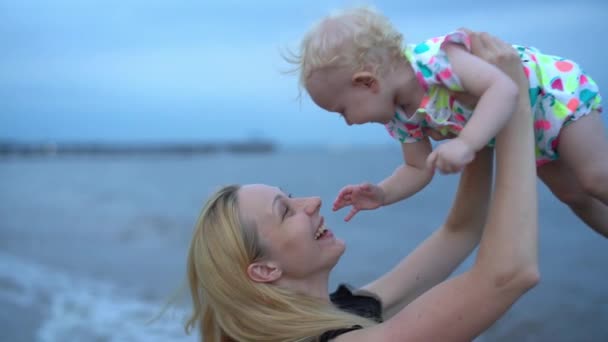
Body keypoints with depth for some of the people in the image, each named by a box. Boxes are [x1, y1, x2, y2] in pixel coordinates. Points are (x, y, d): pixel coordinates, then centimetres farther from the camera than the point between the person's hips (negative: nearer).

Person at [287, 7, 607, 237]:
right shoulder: (401, 115, -15)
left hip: (558, 90, -7)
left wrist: (466, 143, -62)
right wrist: (382, 194, -20)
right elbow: (418, 168, -3)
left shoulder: (435, 58, -42)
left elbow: (502, 89, -51)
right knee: (572, 195, 19)